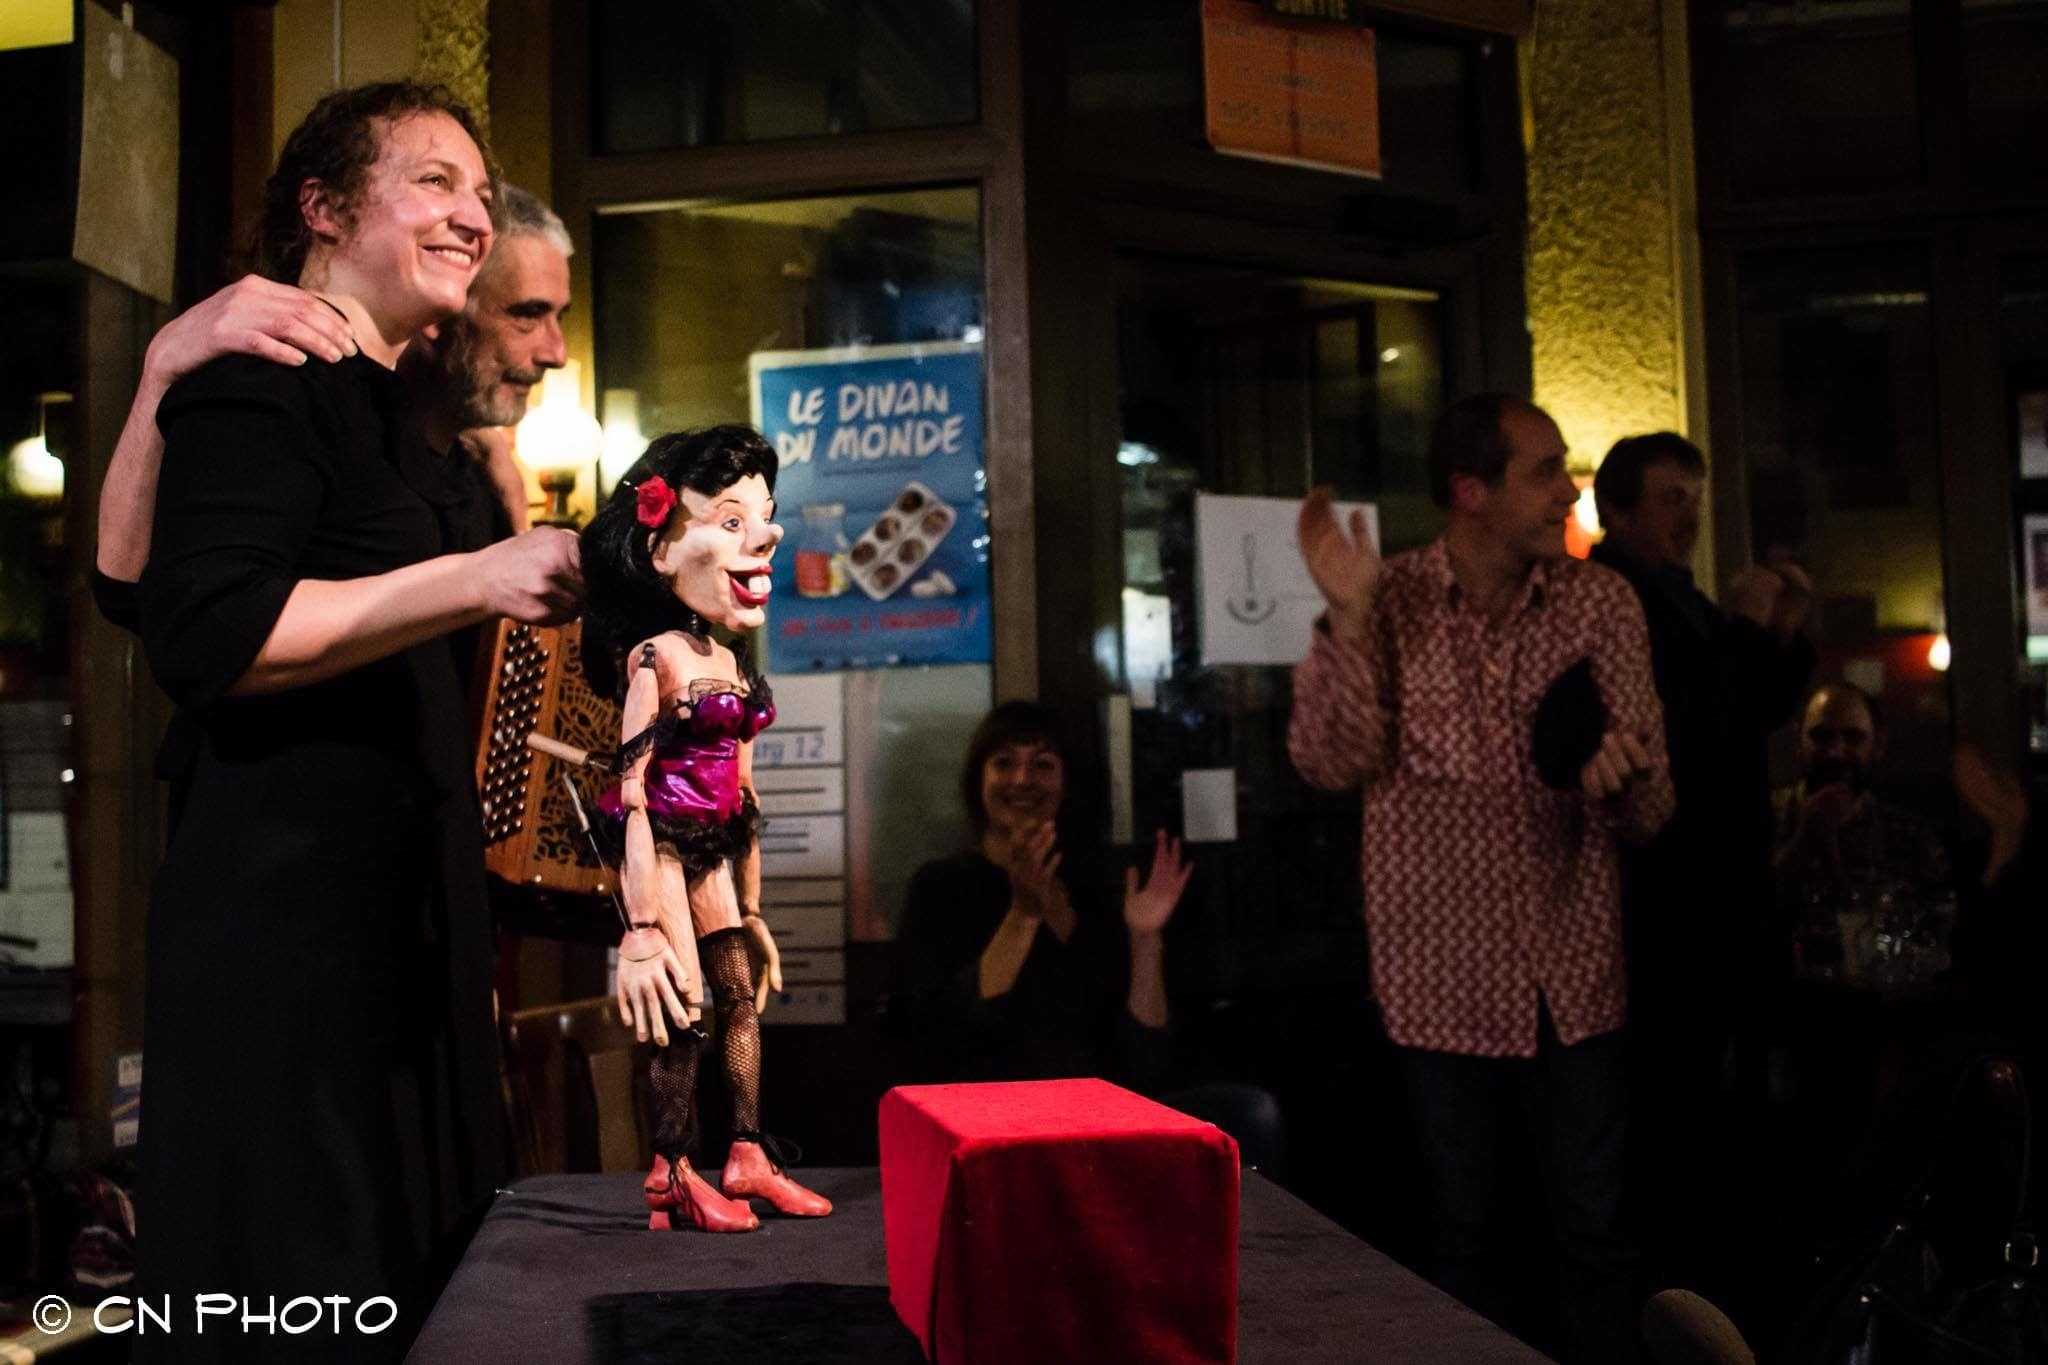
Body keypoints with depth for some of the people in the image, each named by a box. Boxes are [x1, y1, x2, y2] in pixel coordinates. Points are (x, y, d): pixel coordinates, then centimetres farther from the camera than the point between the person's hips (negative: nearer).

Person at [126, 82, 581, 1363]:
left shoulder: (388, 405, 22)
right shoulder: (261, 377, -9)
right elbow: (203, 637, -23)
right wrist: (473, 580, -25)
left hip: (404, 911, 10)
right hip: (287, 927, -10)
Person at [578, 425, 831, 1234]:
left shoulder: (731, 667, 9)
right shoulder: (654, 657, -14)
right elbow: (632, 788, -19)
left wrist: (752, 911, 17)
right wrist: (642, 923, -25)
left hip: (711, 849, 8)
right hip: (661, 842, -8)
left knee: (742, 994, 10)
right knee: (680, 1007, -8)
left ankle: (747, 1158, 20)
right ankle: (671, 1177, 5)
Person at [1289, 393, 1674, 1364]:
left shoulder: (1602, 602, -1)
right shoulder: (1389, 601, -3)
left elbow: (1649, 809, -3)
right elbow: (1332, 763, -13)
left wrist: (1623, 776, -26)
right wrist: (1348, 619, -23)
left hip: (1573, 976, 1)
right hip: (1444, 976, -1)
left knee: (1594, 1227, 7)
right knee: (1465, 1225, 12)